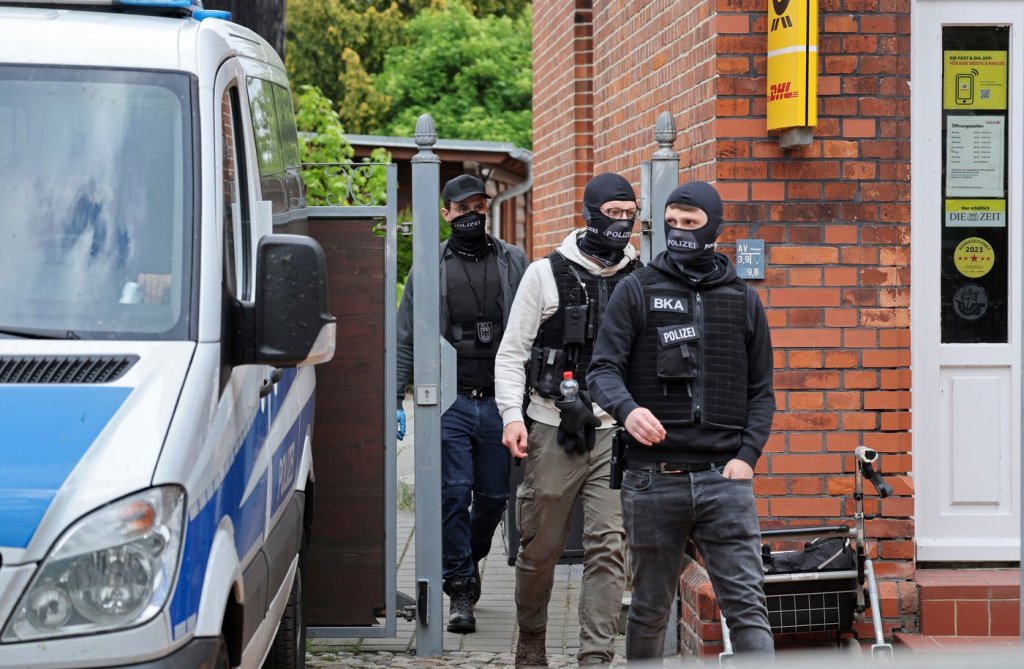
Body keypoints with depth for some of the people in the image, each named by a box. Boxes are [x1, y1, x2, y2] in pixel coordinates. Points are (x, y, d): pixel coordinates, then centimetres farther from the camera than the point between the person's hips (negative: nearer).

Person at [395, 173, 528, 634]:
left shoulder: (514, 262, 9)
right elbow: (406, 339, 9)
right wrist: (395, 401, 2)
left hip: (500, 401, 1)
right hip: (450, 401, -1)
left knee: (494, 496, 7)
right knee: (454, 495, -7)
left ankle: (469, 560, 34)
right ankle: (460, 589, 2)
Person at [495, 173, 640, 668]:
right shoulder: (547, 274, 2)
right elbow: (511, 352, 3)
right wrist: (512, 413, -9)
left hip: (615, 432, 1)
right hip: (553, 430, -1)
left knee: (607, 548, -7)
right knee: (540, 547, 7)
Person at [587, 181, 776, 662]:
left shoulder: (742, 300, 12)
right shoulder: (638, 291, 6)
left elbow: (761, 391, 14)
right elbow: (602, 369, -1)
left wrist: (747, 455, -2)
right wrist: (626, 408, -23)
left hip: (724, 478, 1)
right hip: (653, 478, 0)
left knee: (747, 607, -9)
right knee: (649, 610, 10)